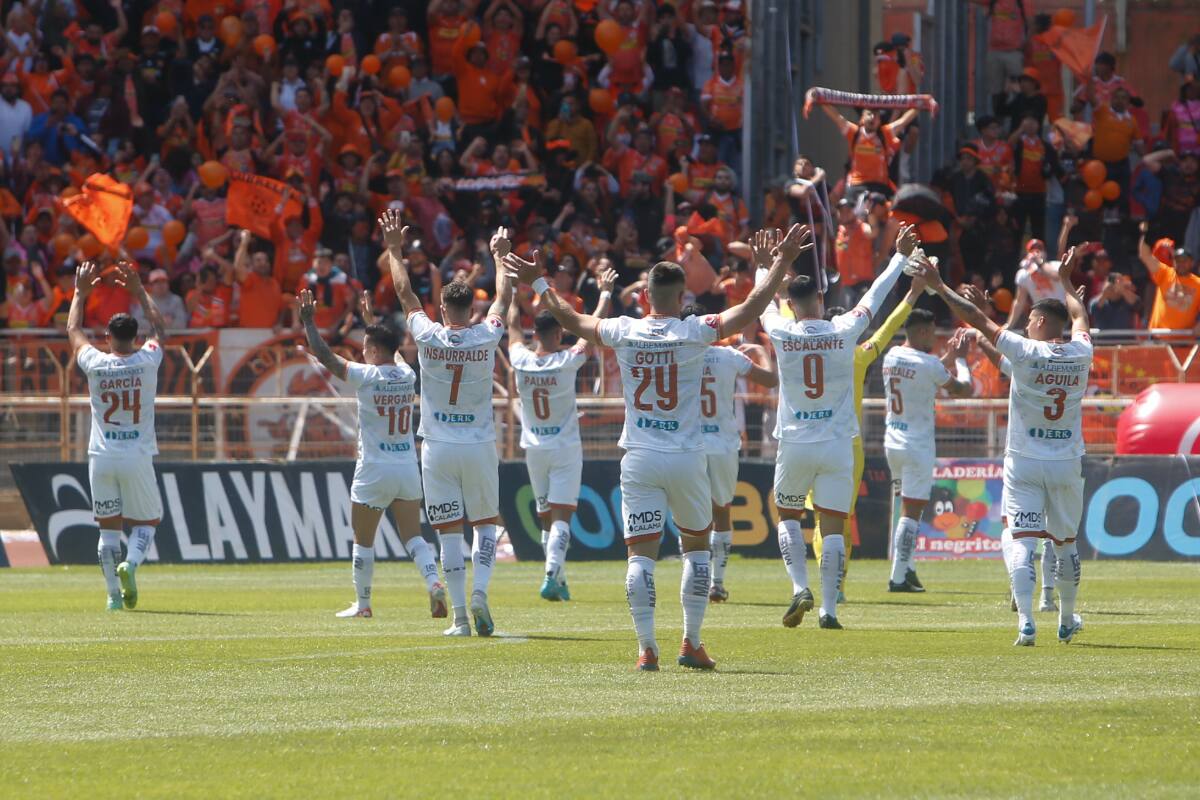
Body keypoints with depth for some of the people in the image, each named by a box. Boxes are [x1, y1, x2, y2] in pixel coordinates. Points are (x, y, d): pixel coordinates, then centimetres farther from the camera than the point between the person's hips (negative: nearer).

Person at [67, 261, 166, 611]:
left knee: (108, 527, 9)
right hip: (137, 457, -1)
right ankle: (131, 562, -18)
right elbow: (159, 329, 15)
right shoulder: (147, 362, -6)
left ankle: (114, 594, 4)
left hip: (101, 457, 1)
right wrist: (138, 290, 23)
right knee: (147, 520, 11)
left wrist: (81, 291, 24)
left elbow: (73, 330, 13)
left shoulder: (95, 364, -6)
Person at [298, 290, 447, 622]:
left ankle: (362, 604, 13)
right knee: (413, 536, 7)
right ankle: (433, 582, -16)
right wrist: (374, 316, 40)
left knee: (363, 540, 8)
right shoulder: (407, 374, 4)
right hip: (408, 468, 5)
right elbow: (390, 351, 27)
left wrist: (308, 321, 4)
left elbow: (324, 355, -8)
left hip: (374, 470, -5)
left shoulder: (366, 376, -12)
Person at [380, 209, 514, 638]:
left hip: (438, 448, 0)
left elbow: (405, 292, 5)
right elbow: (504, 297, 12)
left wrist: (395, 248, 18)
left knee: (449, 531, 2)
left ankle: (460, 615, -2)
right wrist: (500, 255, 27)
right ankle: (480, 591, -8)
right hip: (479, 446, 0)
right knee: (487, 523, 14)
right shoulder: (486, 338, -6)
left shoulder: (428, 337, -8)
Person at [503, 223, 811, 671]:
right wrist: (781, 264, 0)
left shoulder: (624, 332, -1)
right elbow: (751, 310, -9)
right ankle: (691, 643, 11)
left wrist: (537, 284, 28)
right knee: (696, 545, 15)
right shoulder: (694, 333, -8)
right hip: (685, 459, -1)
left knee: (640, 553, 0)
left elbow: (571, 320, 14)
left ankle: (646, 647, -9)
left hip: (639, 460, 1)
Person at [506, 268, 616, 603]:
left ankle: (558, 579, 19)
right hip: (565, 449, -3)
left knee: (546, 518, 14)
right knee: (561, 516, -8)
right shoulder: (567, 362, -15)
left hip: (534, 449, 4)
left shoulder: (521, 360, -8)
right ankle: (552, 576, -25)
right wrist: (605, 292, 8)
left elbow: (513, 324, 9)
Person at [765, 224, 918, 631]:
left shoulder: (782, 333, -7)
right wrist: (900, 256, 24)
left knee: (788, 516, 17)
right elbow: (875, 296, 9)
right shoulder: (844, 331, -6)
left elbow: (764, 302, 15)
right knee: (833, 526, 1)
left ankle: (800, 589, -1)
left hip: (794, 445, 0)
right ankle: (828, 608, -3)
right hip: (837, 445, 0)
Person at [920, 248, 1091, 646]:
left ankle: (1026, 622, -24)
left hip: (1025, 464, -4)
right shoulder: (1080, 354, -1)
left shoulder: (1026, 352, -12)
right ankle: (1067, 621, 30)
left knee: (1020, 539, -7)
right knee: (1065, 542, 18)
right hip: (1067, 464, 4)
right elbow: (1080, 318, 22)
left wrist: (940, 287, 4)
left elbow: (977, 319, -6)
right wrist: (1066, 281, 39)